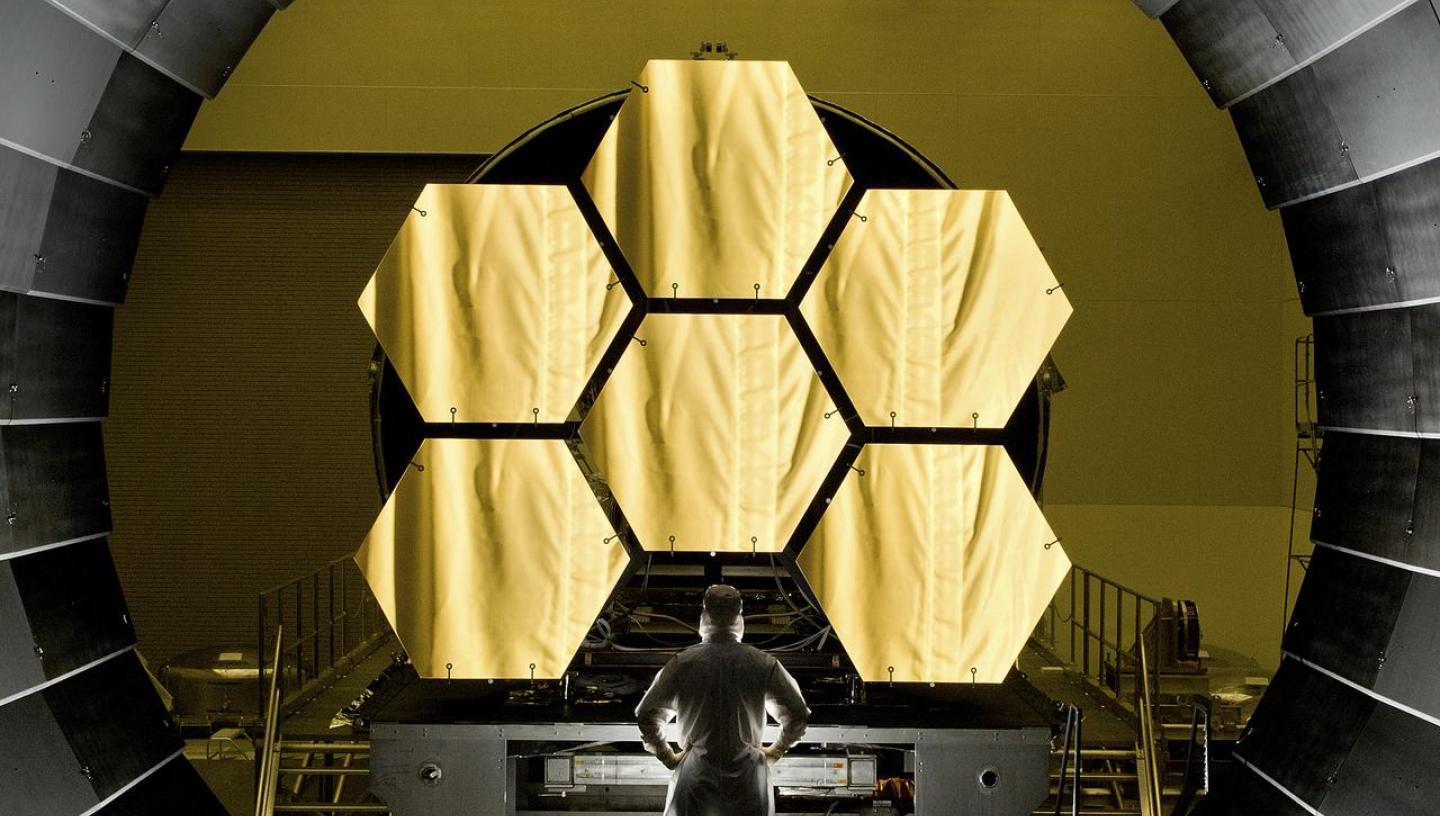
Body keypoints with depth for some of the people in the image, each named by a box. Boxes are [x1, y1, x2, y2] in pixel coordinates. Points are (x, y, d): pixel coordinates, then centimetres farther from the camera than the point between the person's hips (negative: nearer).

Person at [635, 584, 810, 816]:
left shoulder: (682, 663, -4)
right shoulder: (763, 664, -3)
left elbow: (646, 715, -1)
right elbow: (798, 715, 1)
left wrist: (667, 755, 11)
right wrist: (774, 752, 13)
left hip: (696, 777, 0)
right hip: (747, 776, 0)